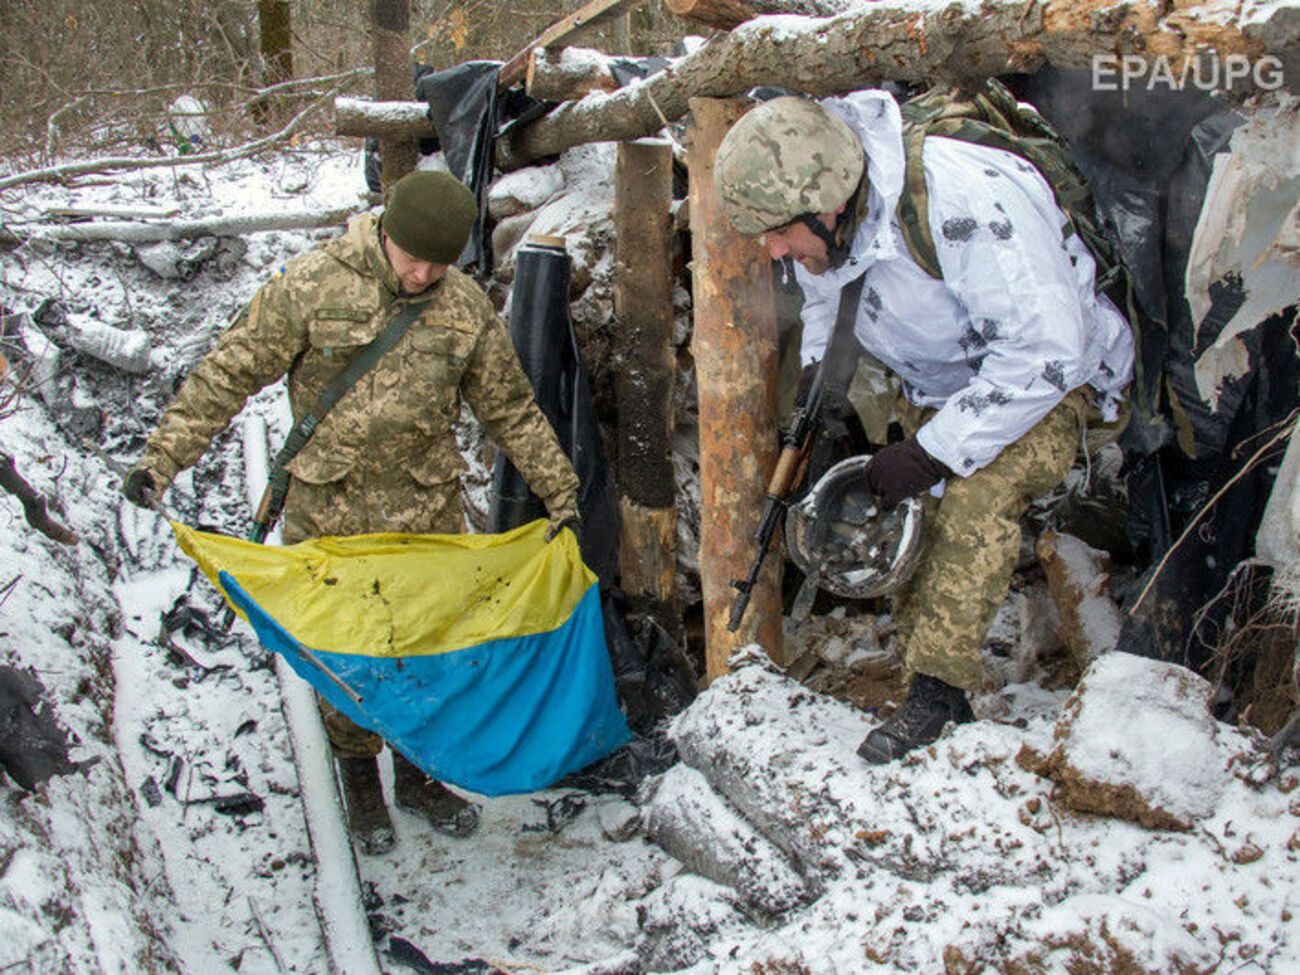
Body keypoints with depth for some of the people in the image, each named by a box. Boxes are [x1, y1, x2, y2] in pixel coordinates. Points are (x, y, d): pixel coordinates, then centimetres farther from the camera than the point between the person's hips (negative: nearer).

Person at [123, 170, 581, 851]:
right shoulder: (311, 285, -11)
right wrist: (162, 458, -12)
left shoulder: (467, 310, 0)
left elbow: (511, 410, 10)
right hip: (328, 511, -2)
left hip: (427, 510, 3)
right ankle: (359, 779, 30)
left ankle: (417, 774, 33)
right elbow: (230, 373, -6)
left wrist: (561, 496, 12)